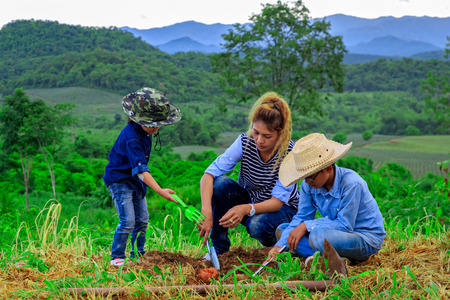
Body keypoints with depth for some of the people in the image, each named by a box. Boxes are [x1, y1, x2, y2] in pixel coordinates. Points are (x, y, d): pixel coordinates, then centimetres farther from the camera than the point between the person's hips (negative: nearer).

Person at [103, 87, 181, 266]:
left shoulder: (145, 130, -2)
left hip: (136, 180, 9)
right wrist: (159, 191, -44)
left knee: (142, 220, 9)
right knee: (128, 221, -14)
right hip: (119, 179, -9)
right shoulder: (132, 137, -30)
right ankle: (116, 257, 0)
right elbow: (140, 169, -37)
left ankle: (138, 255, 20)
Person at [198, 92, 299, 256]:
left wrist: (246, 209, -45)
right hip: (248, 199, 3)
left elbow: (277, 201, -26)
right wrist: (206, 212, -42)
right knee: (220, 183, -27)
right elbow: (208, 175, -25)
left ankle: (275, 243, 2)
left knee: (258, 225, -36)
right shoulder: (245, 142, -19)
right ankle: (219, 248, -15)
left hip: (282, 207, -3)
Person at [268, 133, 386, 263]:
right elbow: (302, 217, 1)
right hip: (338, 233, 8)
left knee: (318, 236, -37)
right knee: (282, 229, -2)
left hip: (366, 240, -8)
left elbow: (344, 225, -25)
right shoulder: (309, 184, -5)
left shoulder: (352, 184, -26)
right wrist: (280, 245, -13)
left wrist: (306, 226, -24)